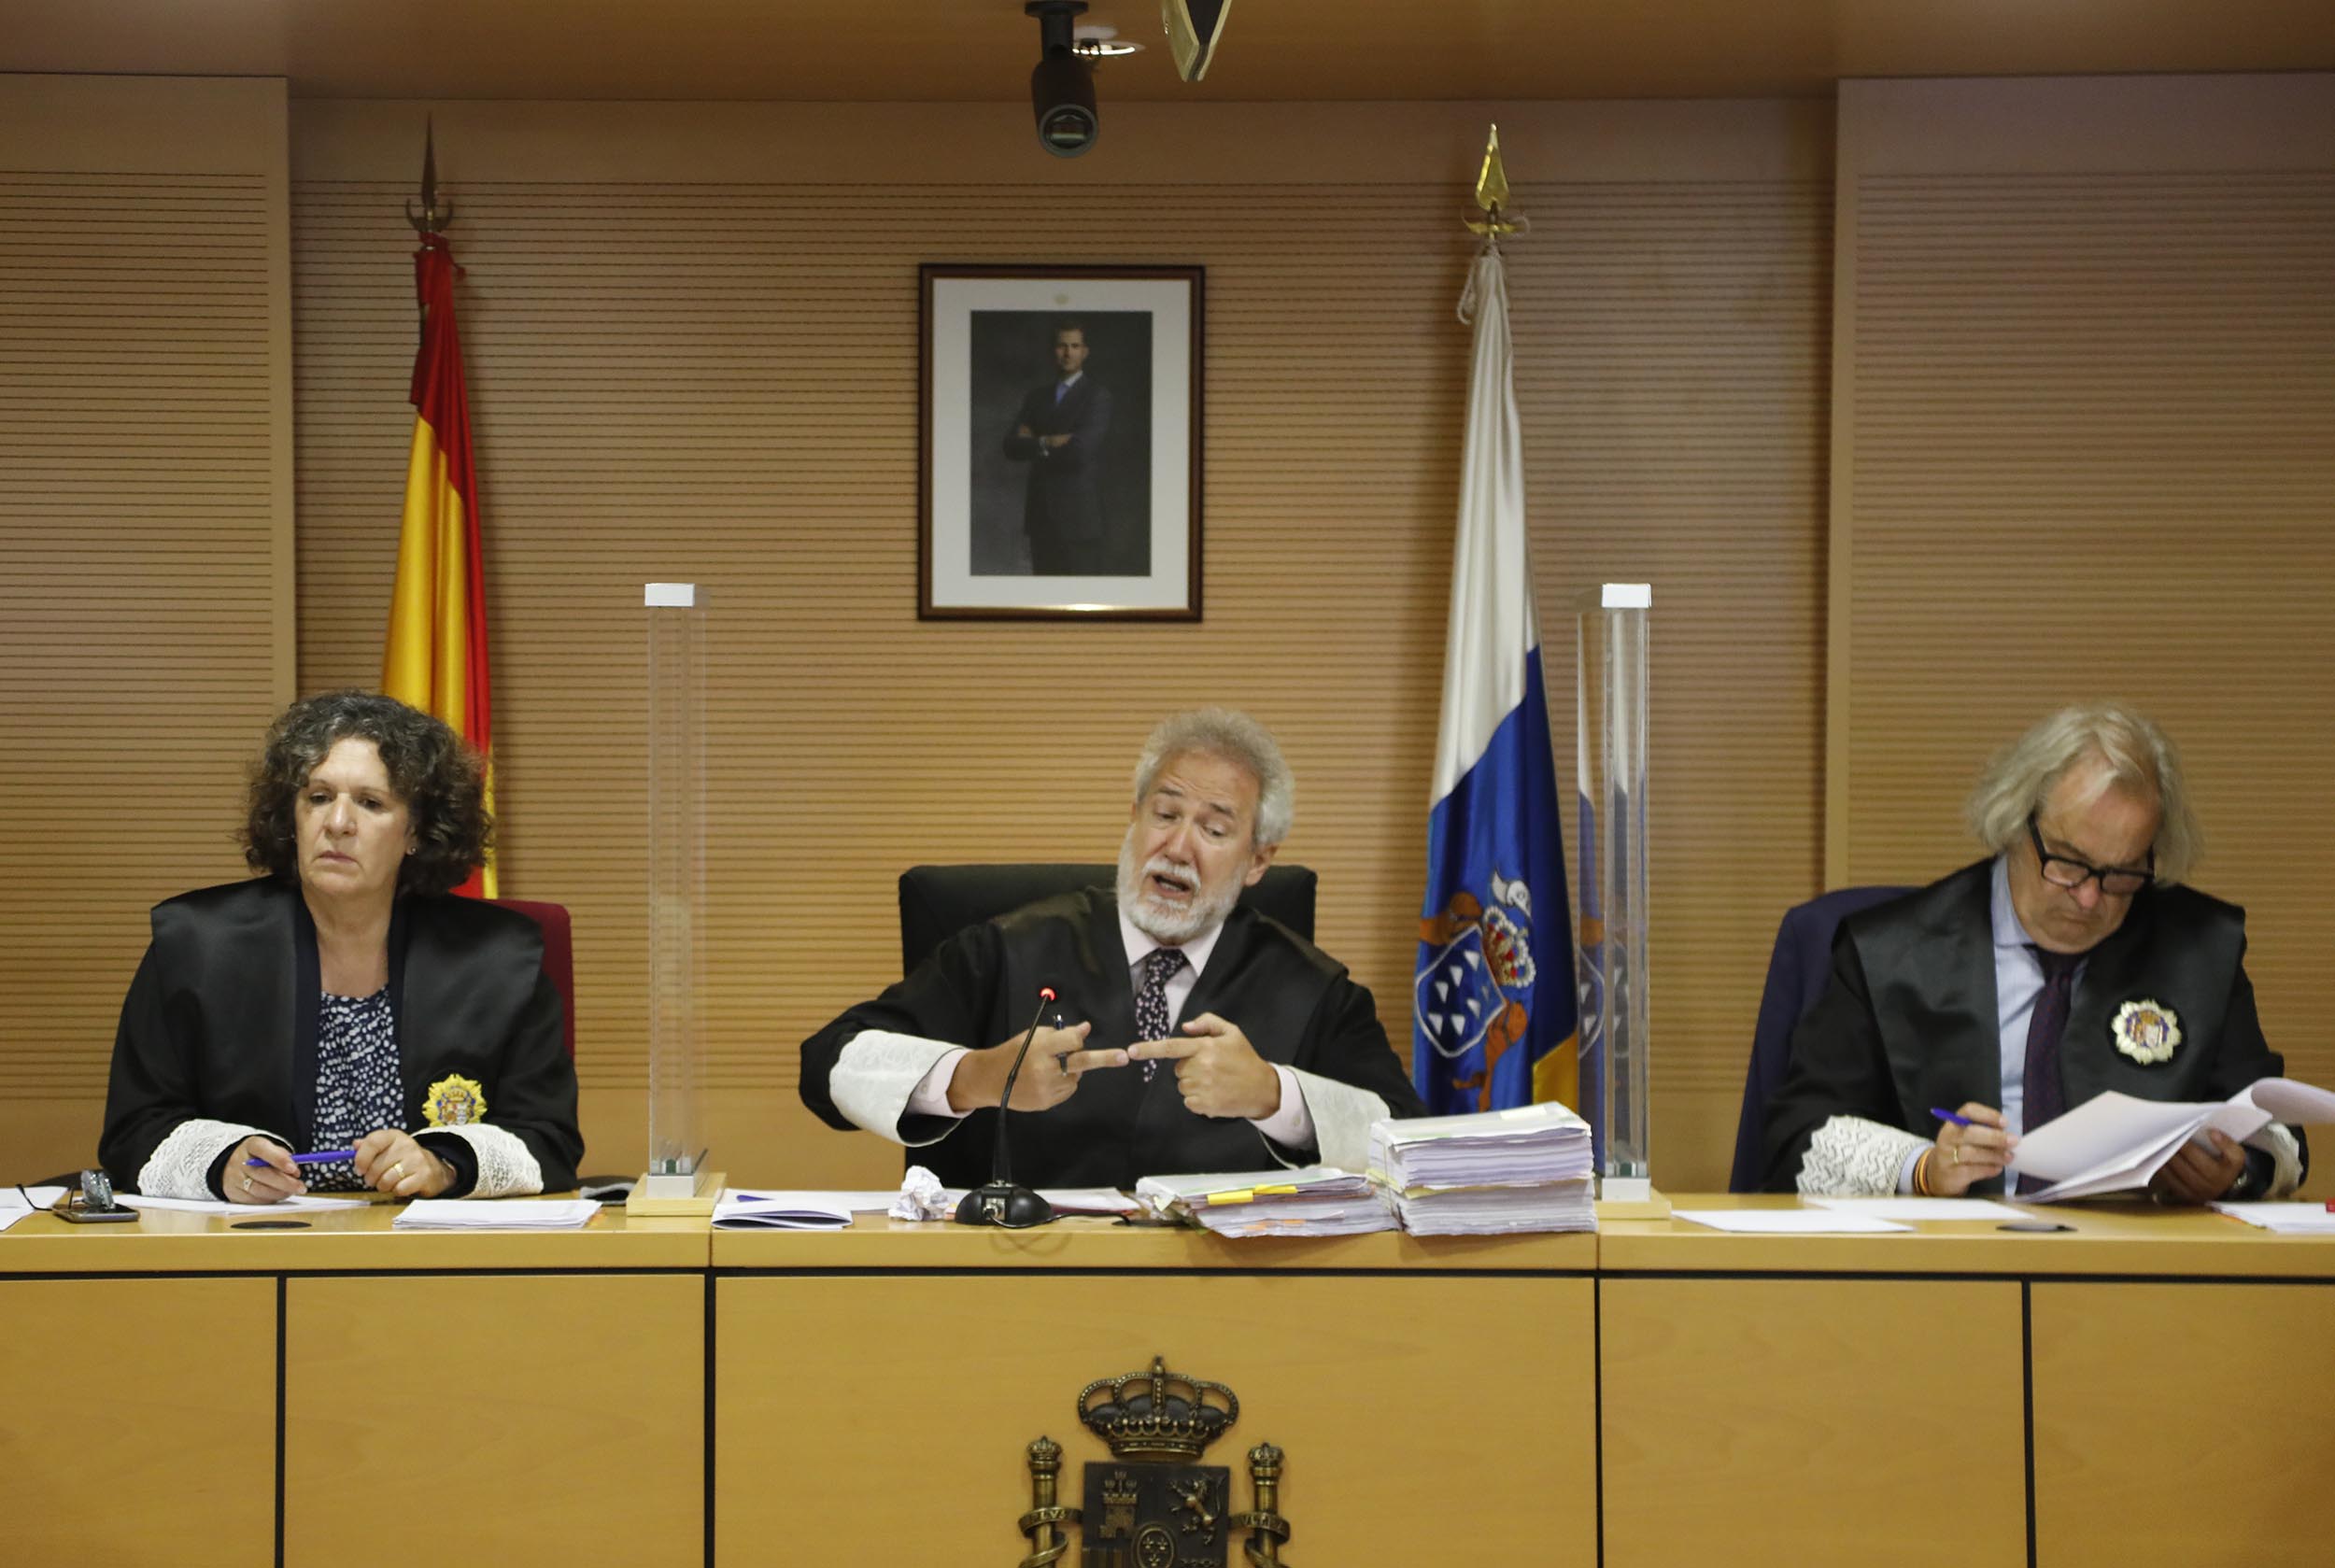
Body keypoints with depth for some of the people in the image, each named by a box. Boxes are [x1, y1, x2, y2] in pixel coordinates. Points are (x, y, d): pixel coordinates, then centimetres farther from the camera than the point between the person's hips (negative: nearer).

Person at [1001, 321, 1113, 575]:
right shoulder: (1037, 396, 14)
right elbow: (1012, 447, 3)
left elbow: (1081, 449, -18)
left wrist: (1036, 444, -4)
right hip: (1041, 514, 6)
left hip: (1078, 514, -5)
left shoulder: (1097, 395, -4)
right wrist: (1049, 443, -13)